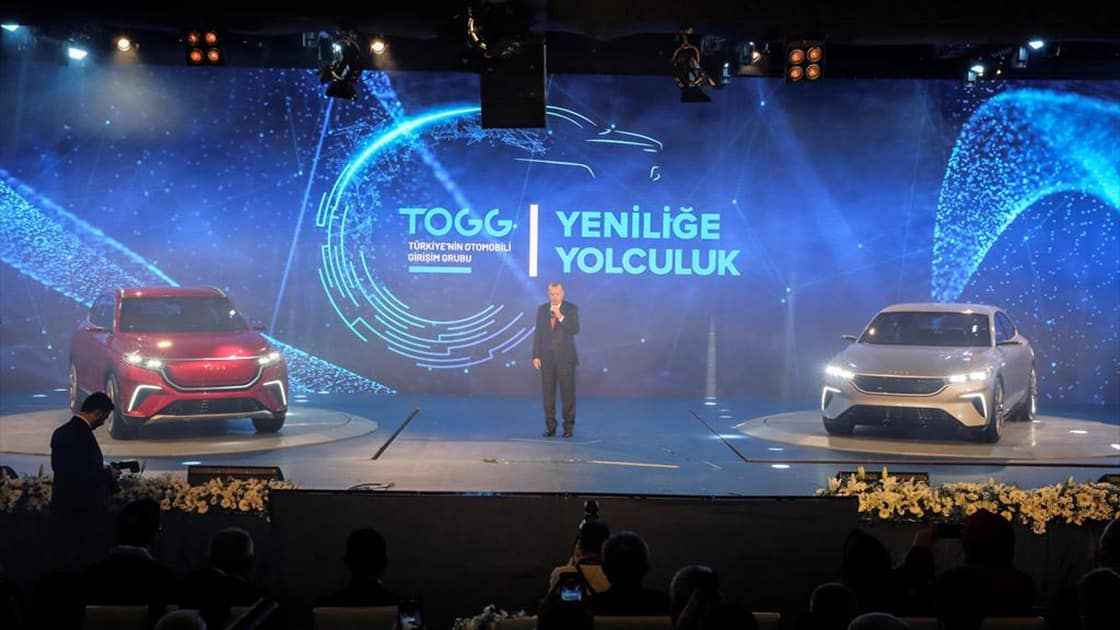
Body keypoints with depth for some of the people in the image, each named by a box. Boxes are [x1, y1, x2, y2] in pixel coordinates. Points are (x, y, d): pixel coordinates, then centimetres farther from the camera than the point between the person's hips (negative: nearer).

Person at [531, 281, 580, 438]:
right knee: (548, 393, 3)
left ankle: (569, 426, 6)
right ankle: (550, 426, 10)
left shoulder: (571, 309, -1)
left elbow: (575, 330, -12)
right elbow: (538, 333, 7)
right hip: (547, 357, 3)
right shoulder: (542, 309, 7)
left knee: (568, 392, -1)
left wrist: (560, 317, -22)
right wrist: (536, 355, 1)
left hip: (566, 357, -3)